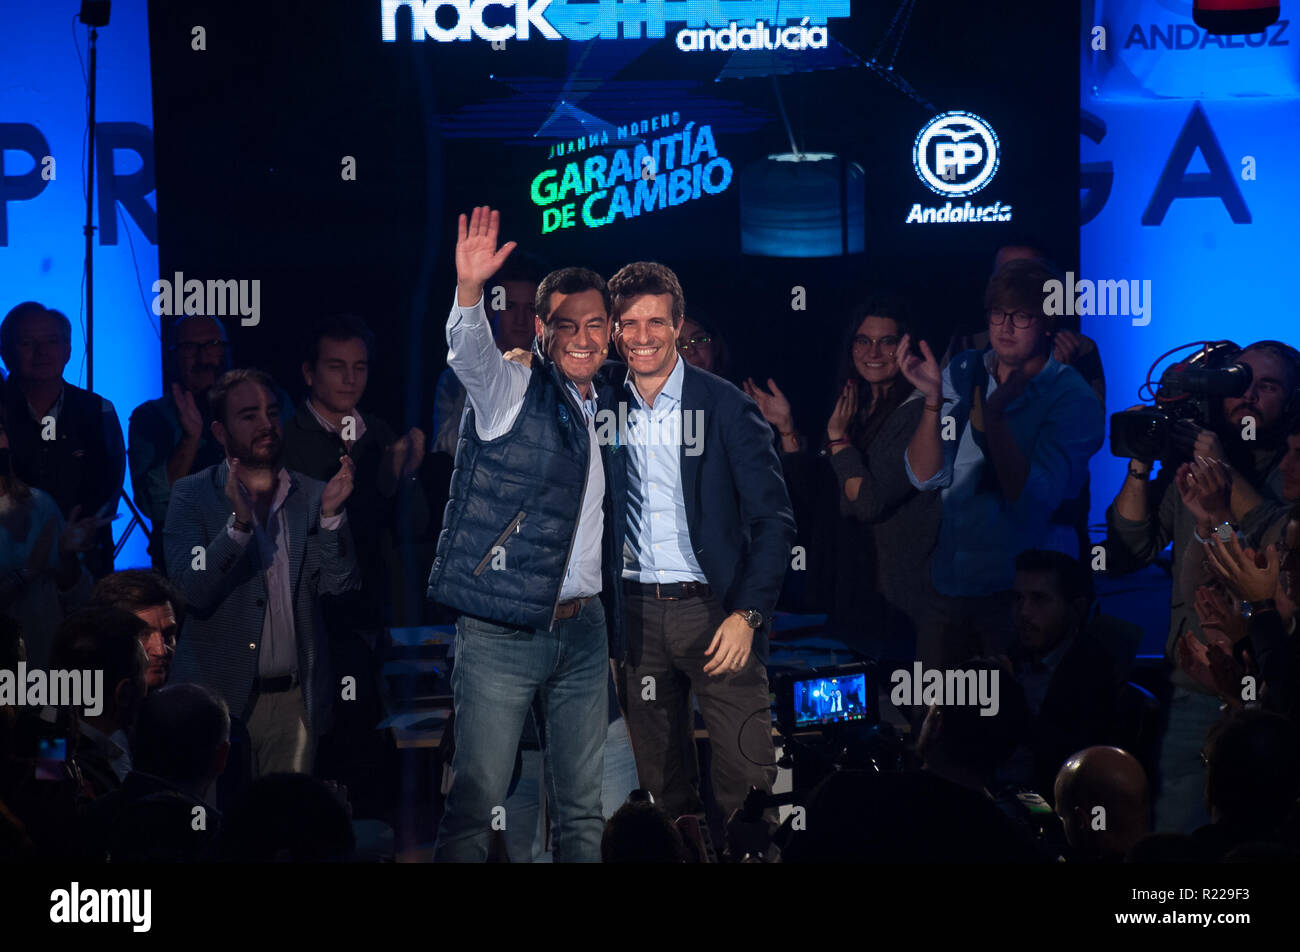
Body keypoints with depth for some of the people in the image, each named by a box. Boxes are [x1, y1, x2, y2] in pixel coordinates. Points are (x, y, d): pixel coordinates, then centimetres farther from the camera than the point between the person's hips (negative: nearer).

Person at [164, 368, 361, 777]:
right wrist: (238, 524, -24)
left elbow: (341, 585, 0)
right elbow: (191, 590, -12)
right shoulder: (192, 495, 0)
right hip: (220, 697, -2)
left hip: (295, 700, 3)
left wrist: (331, 514, -13)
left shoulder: (312, 496, 8)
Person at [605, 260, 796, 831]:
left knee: (746, 779, -9)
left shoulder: (726, 405, -2)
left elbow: (773, 520, -5)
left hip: (714, 608, -3)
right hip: (636, 613, 3)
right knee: (662, 782, 8)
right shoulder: (602, 408, 8)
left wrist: (747, 615, -14)